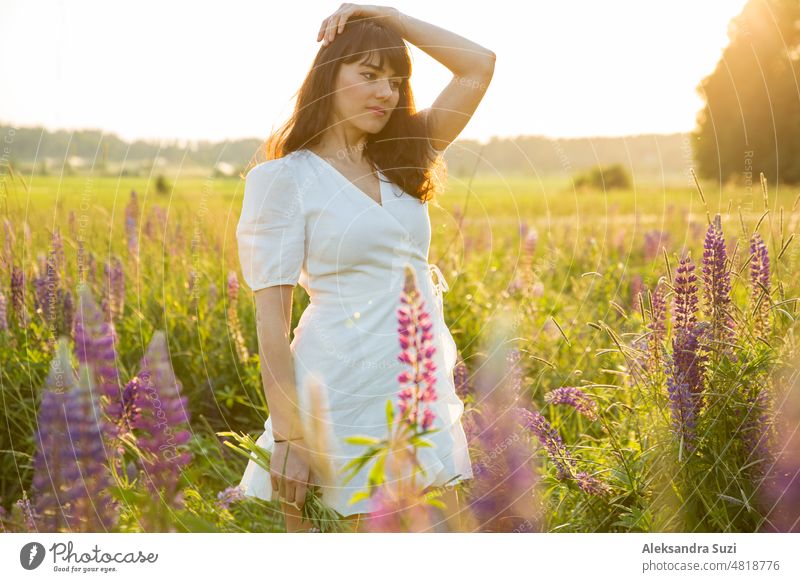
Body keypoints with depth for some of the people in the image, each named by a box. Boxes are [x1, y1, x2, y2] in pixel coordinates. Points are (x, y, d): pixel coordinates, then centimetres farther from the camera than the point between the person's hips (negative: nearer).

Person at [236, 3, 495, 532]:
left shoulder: (400, 162, 12)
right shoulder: (286, 177, -4)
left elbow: (480, 65, 10)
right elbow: (271, 314, -9)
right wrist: (289, 432, -14)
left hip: (422, 391, 6)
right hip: (347, 390, -6)